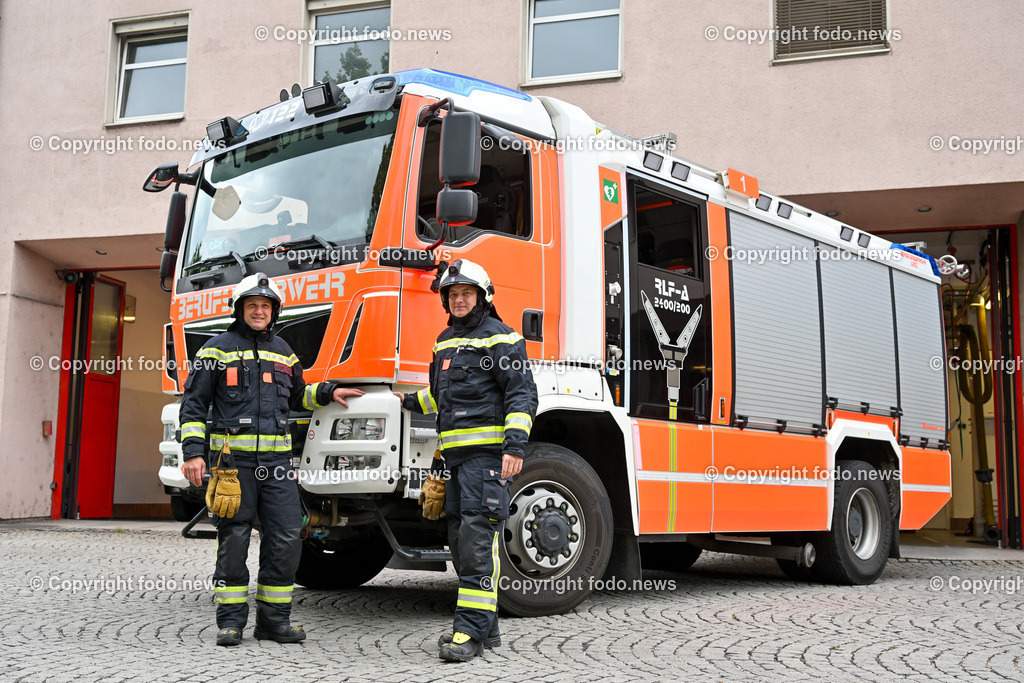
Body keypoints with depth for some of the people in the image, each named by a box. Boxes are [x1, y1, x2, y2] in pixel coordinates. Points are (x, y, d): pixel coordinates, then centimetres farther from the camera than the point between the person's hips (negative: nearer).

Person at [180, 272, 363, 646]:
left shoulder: (282, 350, 17)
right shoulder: (217, 349, 4)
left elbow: (297, 395, 32)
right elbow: (193, 405, 2)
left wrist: (327, 393, 14)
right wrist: (193, 452, -8)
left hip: (276, 459, 4)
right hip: (233, 458, -4)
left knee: (286, 539, 0)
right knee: (233, 540, 0)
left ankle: (274, 618, 11)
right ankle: (231, 619, 11)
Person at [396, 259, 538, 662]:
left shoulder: (500, 338, -4)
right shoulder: (446, 340, 21)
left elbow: (522, 395, -11)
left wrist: (515, 446, -21)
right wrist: (410, 402, 29)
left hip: (488, 451, -8)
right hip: (457, 455, 9)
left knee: (477, 535, -13)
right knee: (460, 538, 8)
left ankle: (472, 630, -12)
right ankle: (486, 627, 16)